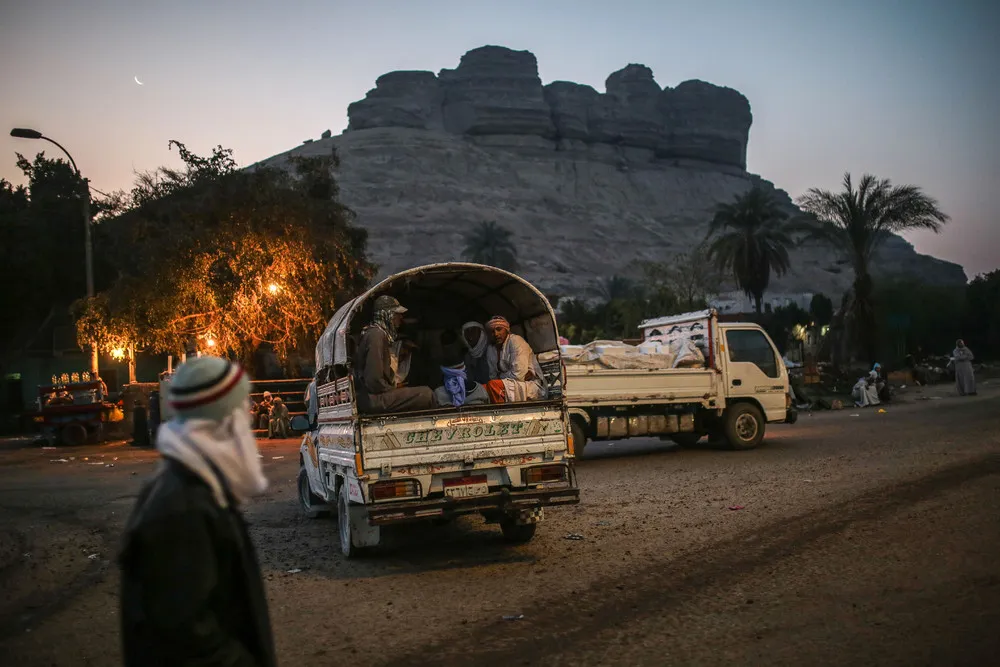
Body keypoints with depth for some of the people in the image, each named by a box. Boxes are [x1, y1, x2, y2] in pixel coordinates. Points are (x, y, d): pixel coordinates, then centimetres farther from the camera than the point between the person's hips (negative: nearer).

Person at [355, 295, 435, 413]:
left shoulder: (383, 334, 15)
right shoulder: (376, 335, -17)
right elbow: (373, 381, -23)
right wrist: (394, 390, -9)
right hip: (373, 399, -11)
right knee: (426, 395, -14)